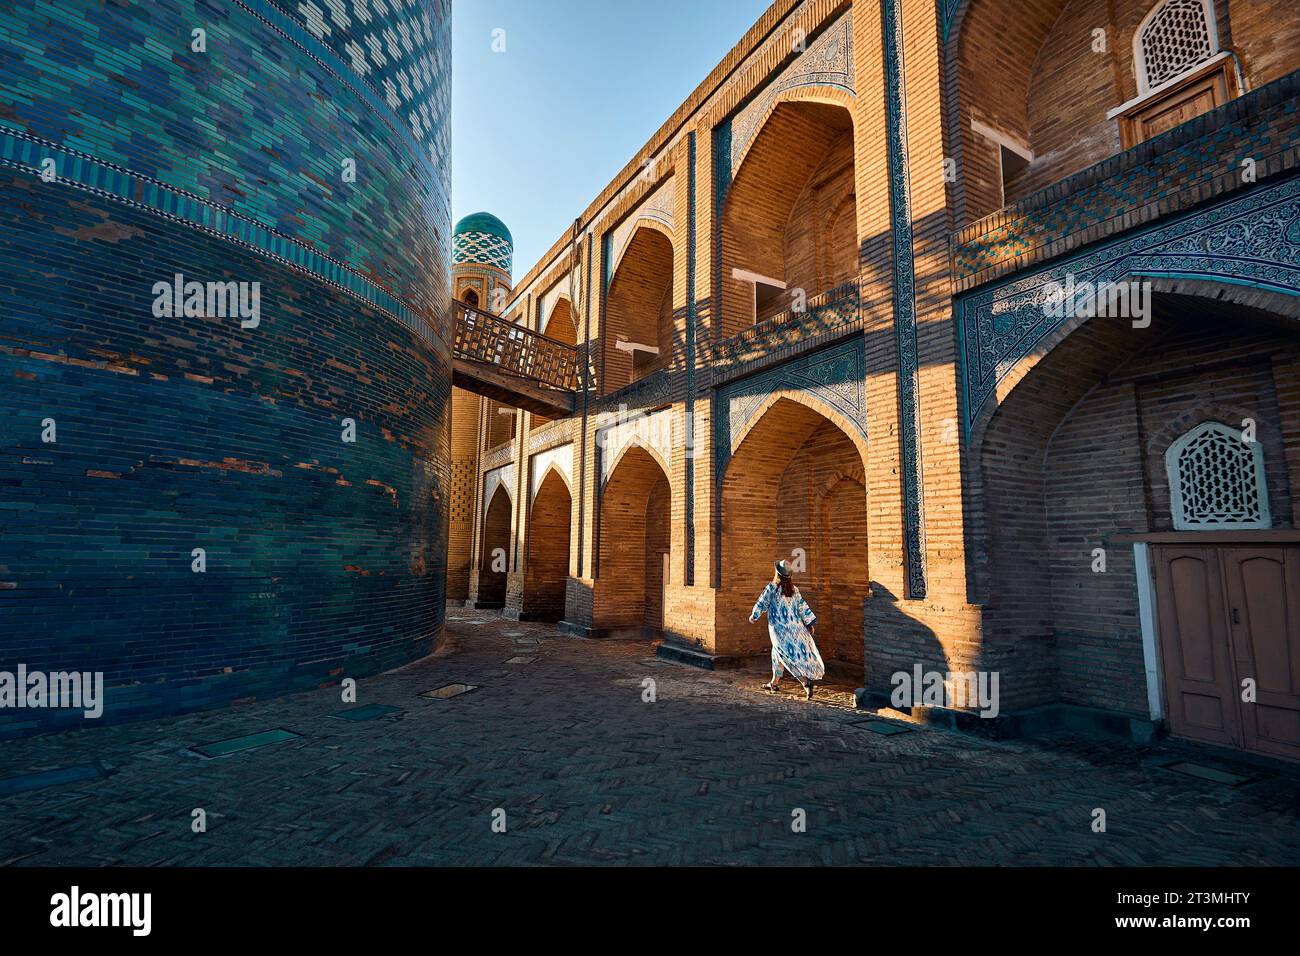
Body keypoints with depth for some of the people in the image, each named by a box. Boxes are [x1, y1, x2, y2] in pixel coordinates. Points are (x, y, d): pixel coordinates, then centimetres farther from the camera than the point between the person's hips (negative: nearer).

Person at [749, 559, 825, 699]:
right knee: (778, 654, 18)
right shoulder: (794, 589, 3)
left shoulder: (772, 587, -11)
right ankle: (774, 683, 27)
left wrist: (753, 616, 11)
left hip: (779, 628, -6)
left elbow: (762, 604, -4)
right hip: (794, 627, 6)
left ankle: (806, 682, -15)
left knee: (788, 657, -2)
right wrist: (810, 622, 9)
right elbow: (803, 607, 4)